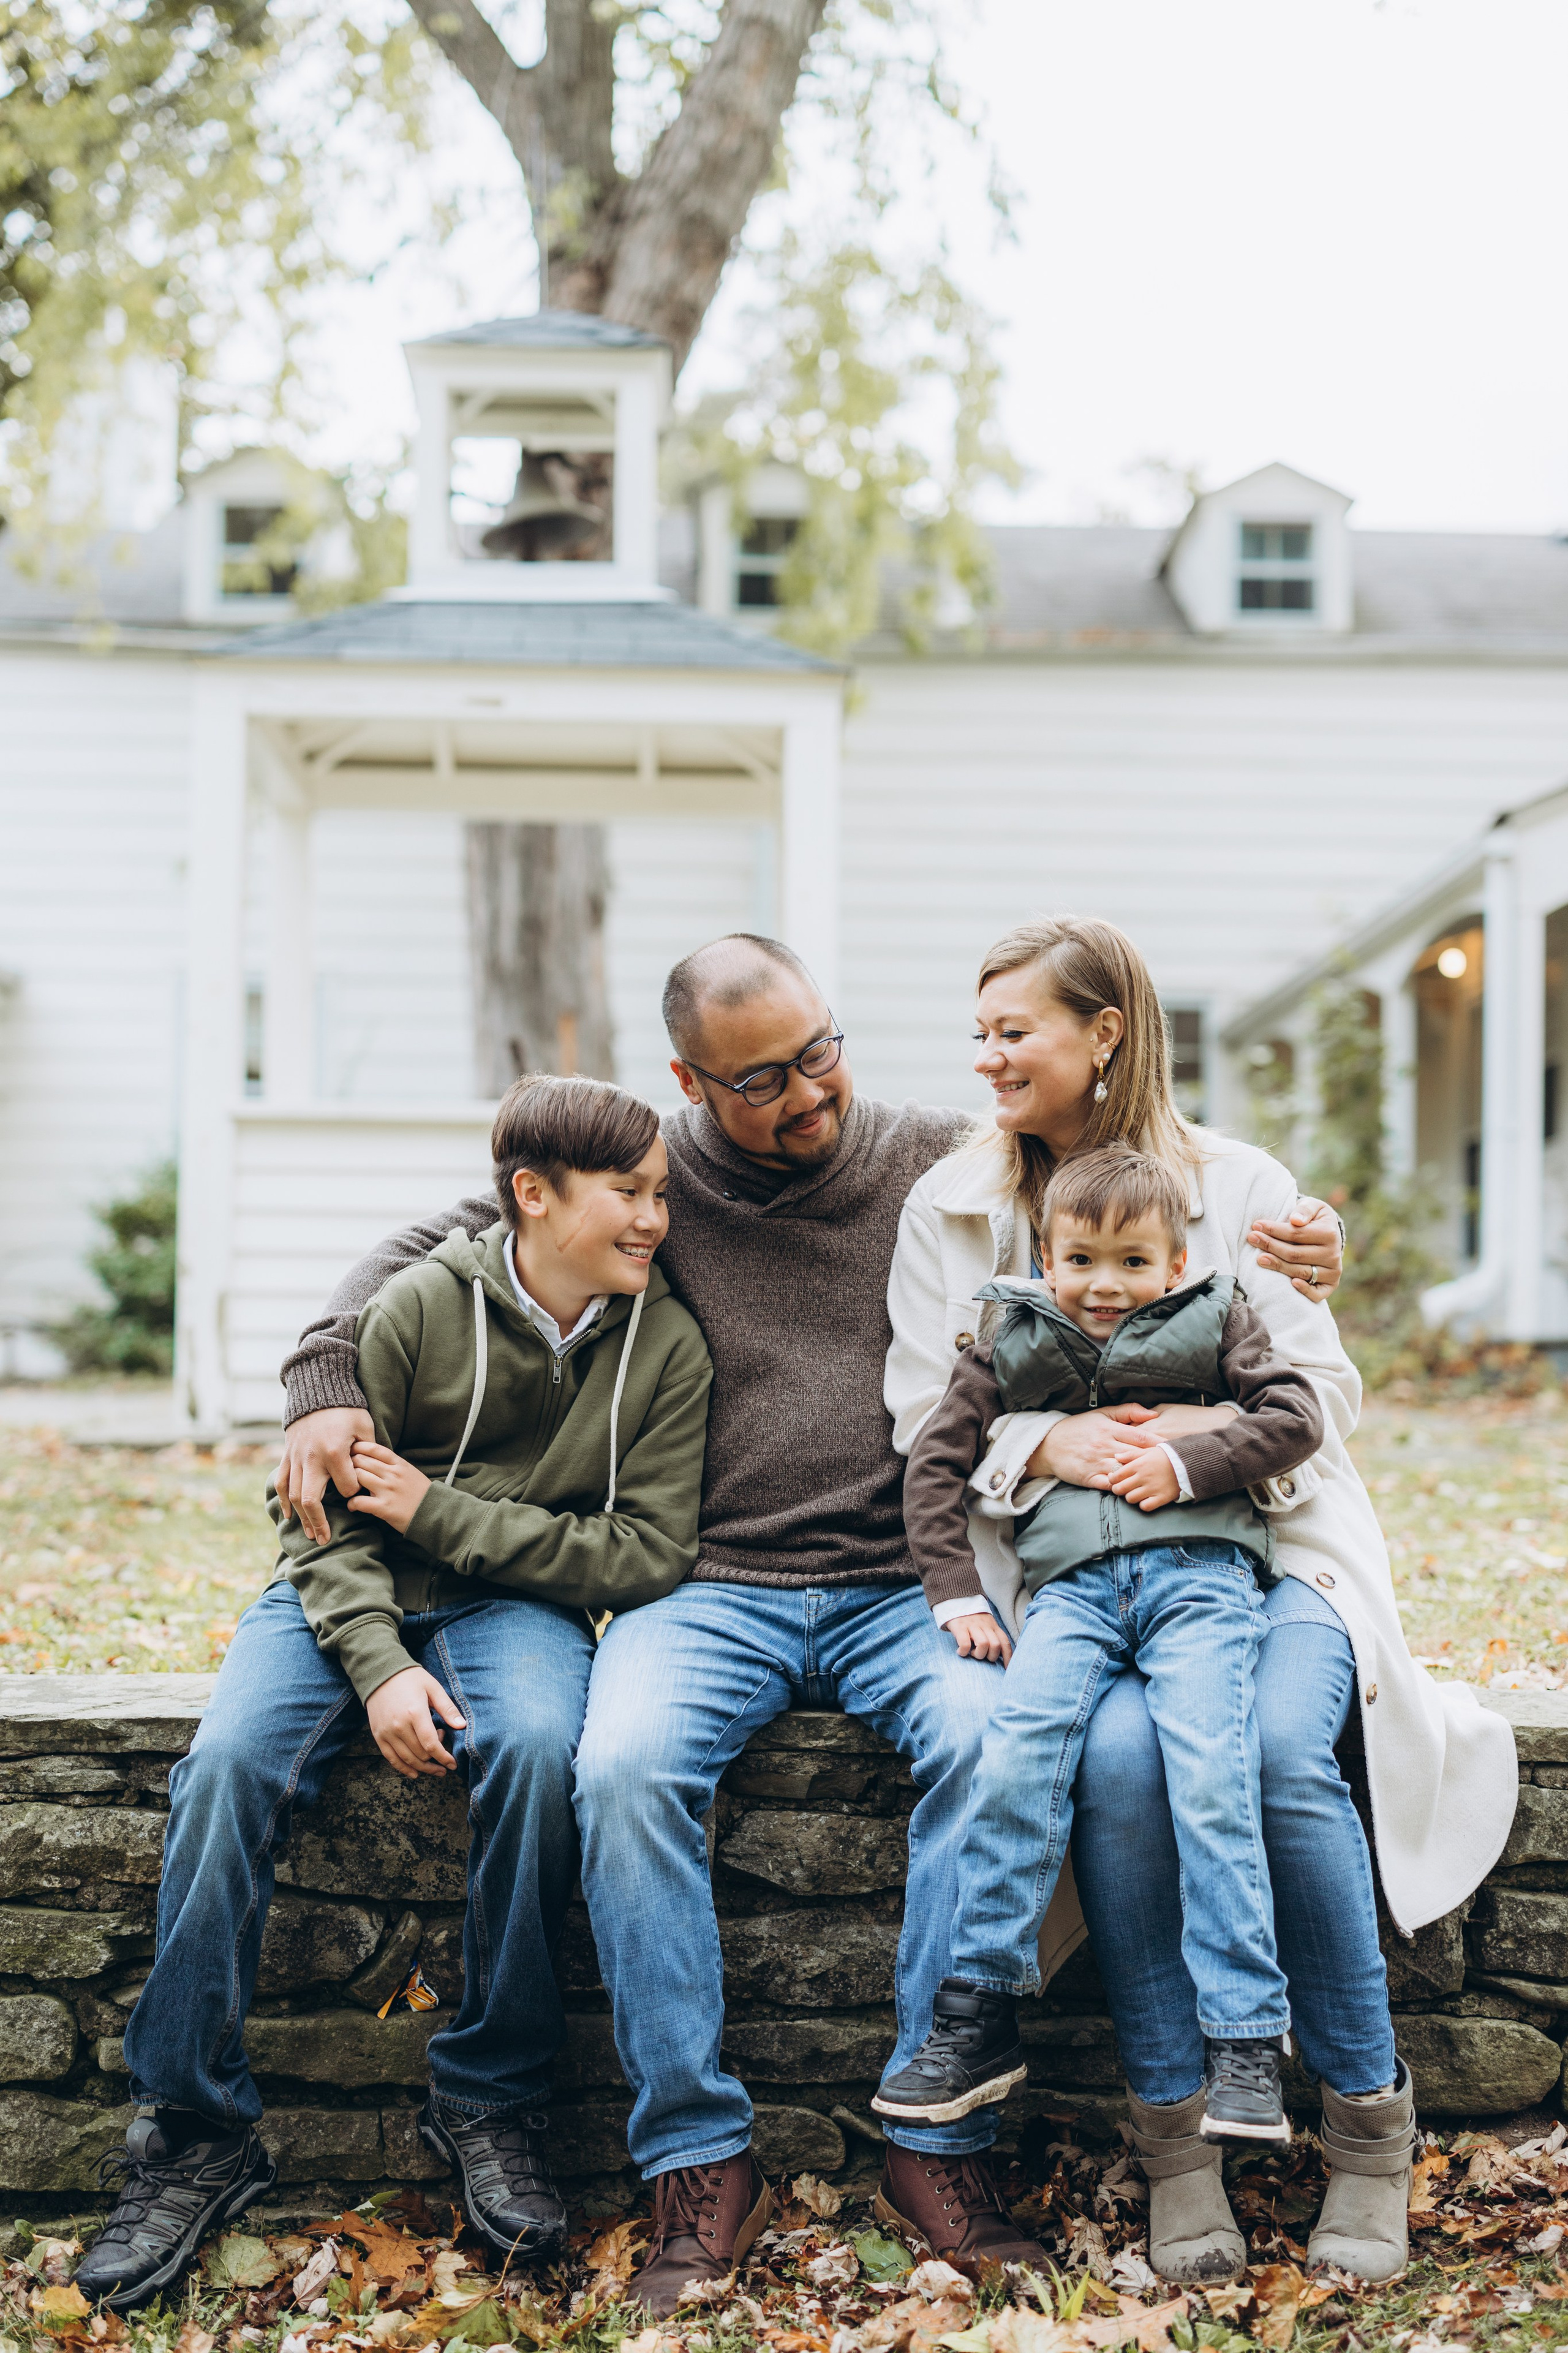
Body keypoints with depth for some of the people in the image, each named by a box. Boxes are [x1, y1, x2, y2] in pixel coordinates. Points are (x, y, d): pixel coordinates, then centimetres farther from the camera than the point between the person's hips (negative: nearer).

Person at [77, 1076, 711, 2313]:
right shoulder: (422, 1306, -9)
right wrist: (380, 1666, -22)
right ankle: (197, 2131, -16)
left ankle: (490, 2102, -16)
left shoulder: (667, 1345, -3)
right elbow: (324, 1513, -6)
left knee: (536, 1747, -34)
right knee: (230, 1761, -29)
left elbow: (647, 1555, -7)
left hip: (517, 1606, 1)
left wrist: (439, 1512, -13)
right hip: (347, 1597, 0)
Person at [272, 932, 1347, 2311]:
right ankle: (700, 2161, -19)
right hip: (712, 1594, 0)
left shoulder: (943, 1162, 7)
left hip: (904, 1589, 0)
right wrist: (330, 1385, -1)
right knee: (625, 1768, -30)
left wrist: (1280, 1236, -7)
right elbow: (422, 1253, 14)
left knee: (990, 1737, -32)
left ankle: (936, 2139, -20)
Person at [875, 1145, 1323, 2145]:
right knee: (1018, 1755, -24)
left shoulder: (1215, 1320, 16)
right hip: (1073, 1584, 1)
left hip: (1200, 1575, -1)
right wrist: (955, 1595, 8)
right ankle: (981, 2019, -18)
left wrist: (1188, 1466, -4)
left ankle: (1247, 2039, -17)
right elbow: (936, 1462, 17)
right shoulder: (1013, 1345, 18)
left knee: (1211, 1779, -22)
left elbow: (1297, 1416, 8)